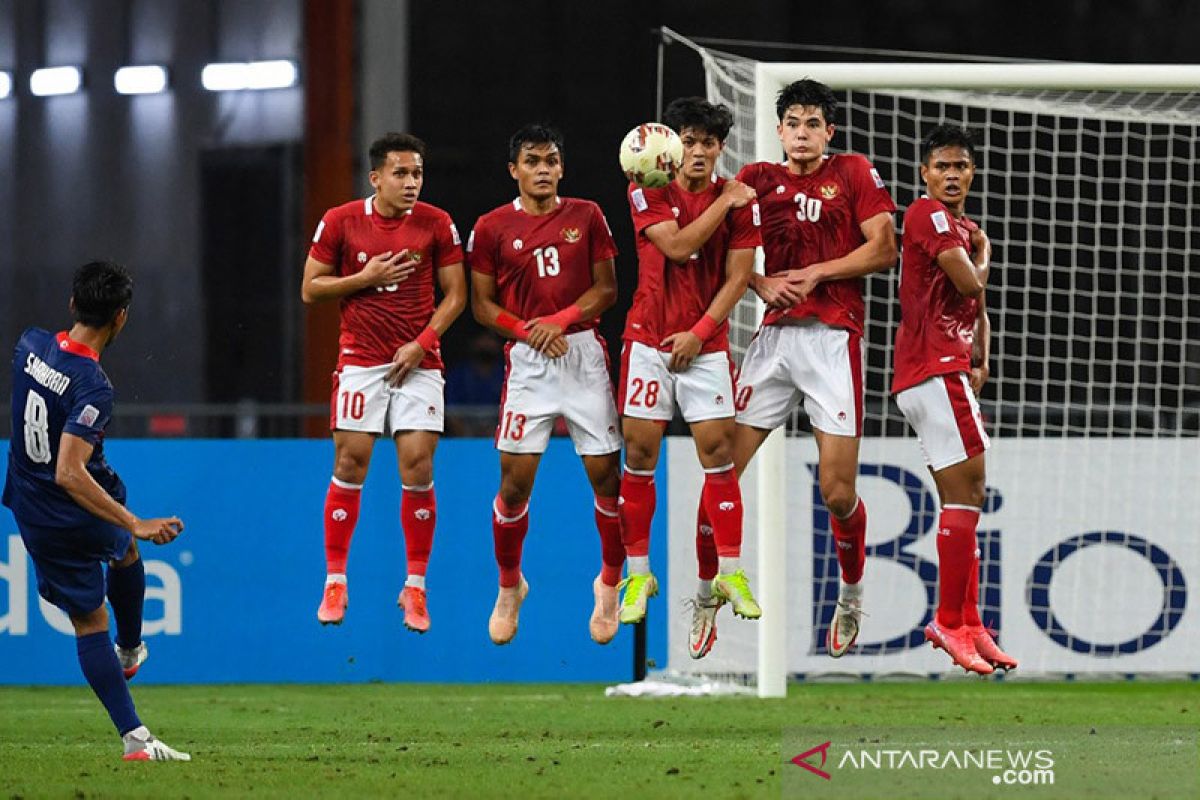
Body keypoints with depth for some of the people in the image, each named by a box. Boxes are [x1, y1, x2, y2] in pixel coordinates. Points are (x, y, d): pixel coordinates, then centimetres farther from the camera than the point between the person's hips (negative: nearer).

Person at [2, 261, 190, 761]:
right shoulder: (93, 387, -28)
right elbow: (68, 473, -35)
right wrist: (134, 525, -36)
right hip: (81, 510, -4)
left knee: (89, 621, 11)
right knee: (125, 549, 33)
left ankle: (133, 736, 6)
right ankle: (130, 652, 53)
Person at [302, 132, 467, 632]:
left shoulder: (436, 224, -1)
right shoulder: (340, 222, -2)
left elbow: (454, 294, 4)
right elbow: (310, 289, 3)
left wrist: (422, 342, -9)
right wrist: (366, 278, -11)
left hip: (418, 362, 0)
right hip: (360, 360, 0)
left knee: (418, 468, -5)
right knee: (349, 465, -2)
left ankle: (415, 588, 4)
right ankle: (334, 582, 8)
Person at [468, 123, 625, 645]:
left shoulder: (586, 216, 6)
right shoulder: (492, 228, 3)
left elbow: (606, 289, 4)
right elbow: (482, 304, 5)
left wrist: (561, 319, -12)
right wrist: (528, 331, -12)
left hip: (585, 353, 1)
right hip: (528, 362, -1)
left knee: (606, 475, -2)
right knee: (515, 482, -3)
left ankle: (610, 583, 17)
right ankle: (509, 589, 17)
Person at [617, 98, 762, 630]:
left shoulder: (740, 201, 1)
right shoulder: (648, 194, -1)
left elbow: (737, 277, -2)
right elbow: (677, 247, -14)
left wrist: (699, 332, -10)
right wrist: (723, 205, -12)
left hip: (706, 343, 0)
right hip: (648, 340, 0)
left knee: (717, 451, -6)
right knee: (640, 454, -2)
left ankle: (730, 574, 1)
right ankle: (638, 575, 7)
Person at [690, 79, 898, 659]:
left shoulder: (852, 173, 5)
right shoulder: (757, 179, 12)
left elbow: (883, 249, -2)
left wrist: (813, 274, -8)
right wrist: (762, 284, -6)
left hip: (832, 339, -3)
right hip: (773, 335, 3)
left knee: (837, 490, -5)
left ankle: (851, 595, 19)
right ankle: (708, 595, 11)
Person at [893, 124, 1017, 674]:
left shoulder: (965, 229, 22)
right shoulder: (928, 214, -7)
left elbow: (977, 307, 26)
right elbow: (968, 281, -17)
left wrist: (980, 361, 10)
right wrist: (984, 251, 3)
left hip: (949, 372, 10)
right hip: (935, 370, -10)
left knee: (961, 502, 11)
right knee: (967, 494, -13)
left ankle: (966, 623, 15)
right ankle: (951, 620, -11)